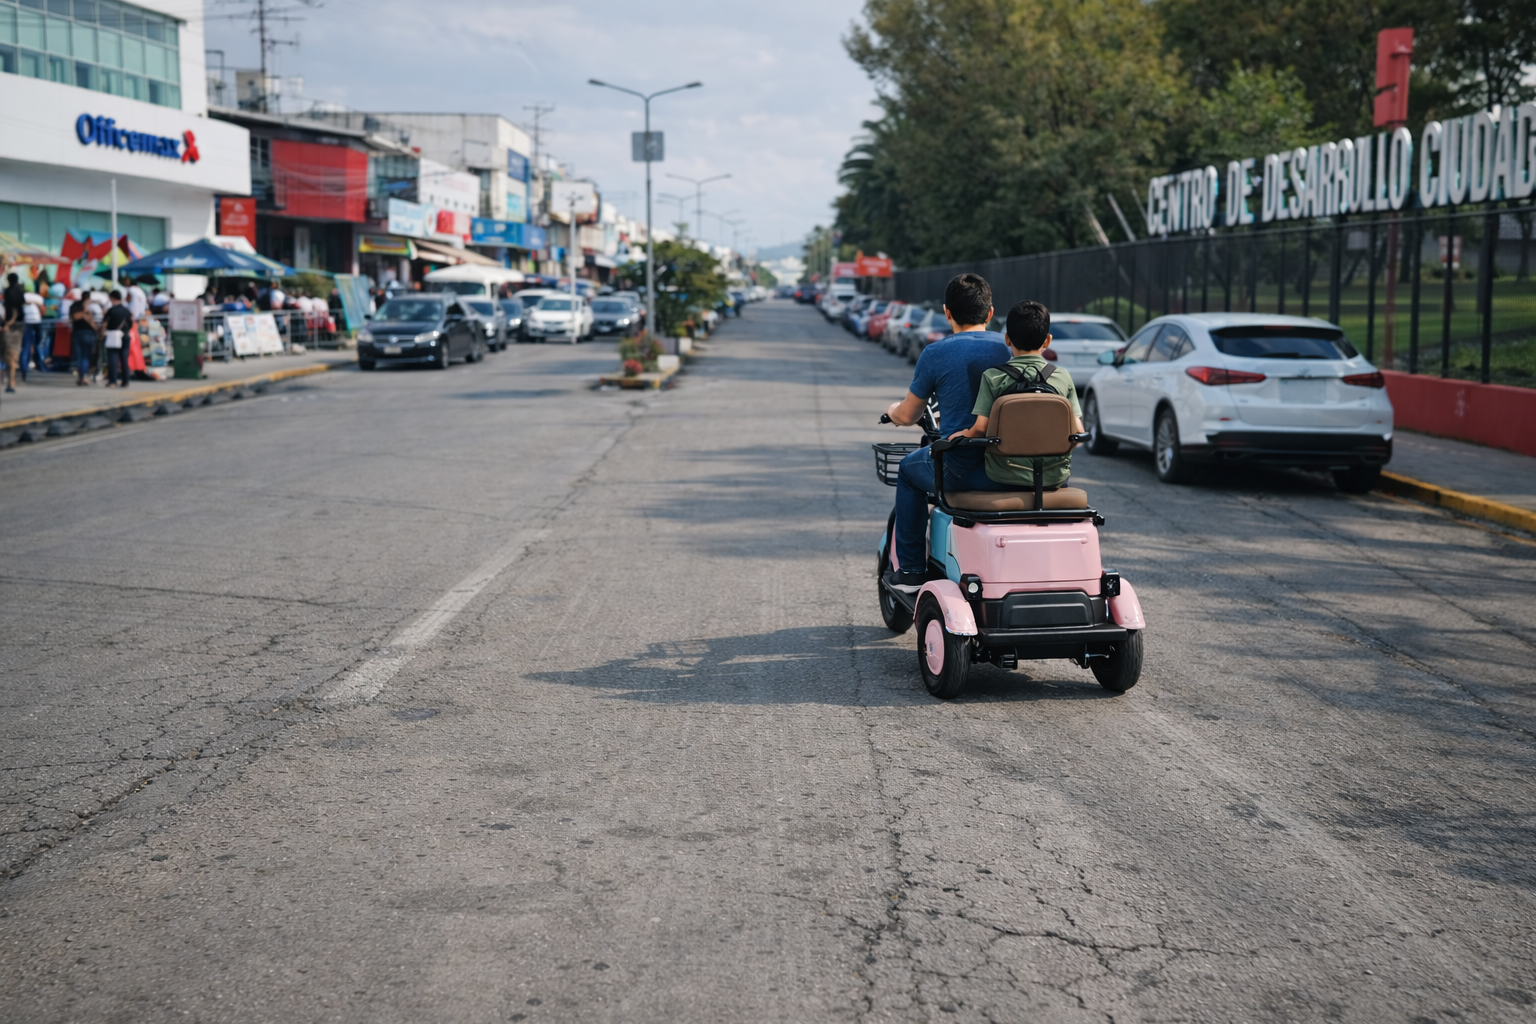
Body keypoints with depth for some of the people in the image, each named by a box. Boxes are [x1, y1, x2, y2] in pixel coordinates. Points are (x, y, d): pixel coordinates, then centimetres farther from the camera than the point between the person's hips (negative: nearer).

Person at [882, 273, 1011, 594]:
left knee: (909, 469, 27)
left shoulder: (935, 354, -7)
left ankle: (911, 570, 26)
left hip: (960, 471, -4)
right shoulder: (1010, 348, 4)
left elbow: (907, 416, 2)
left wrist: (893, 409, 27)